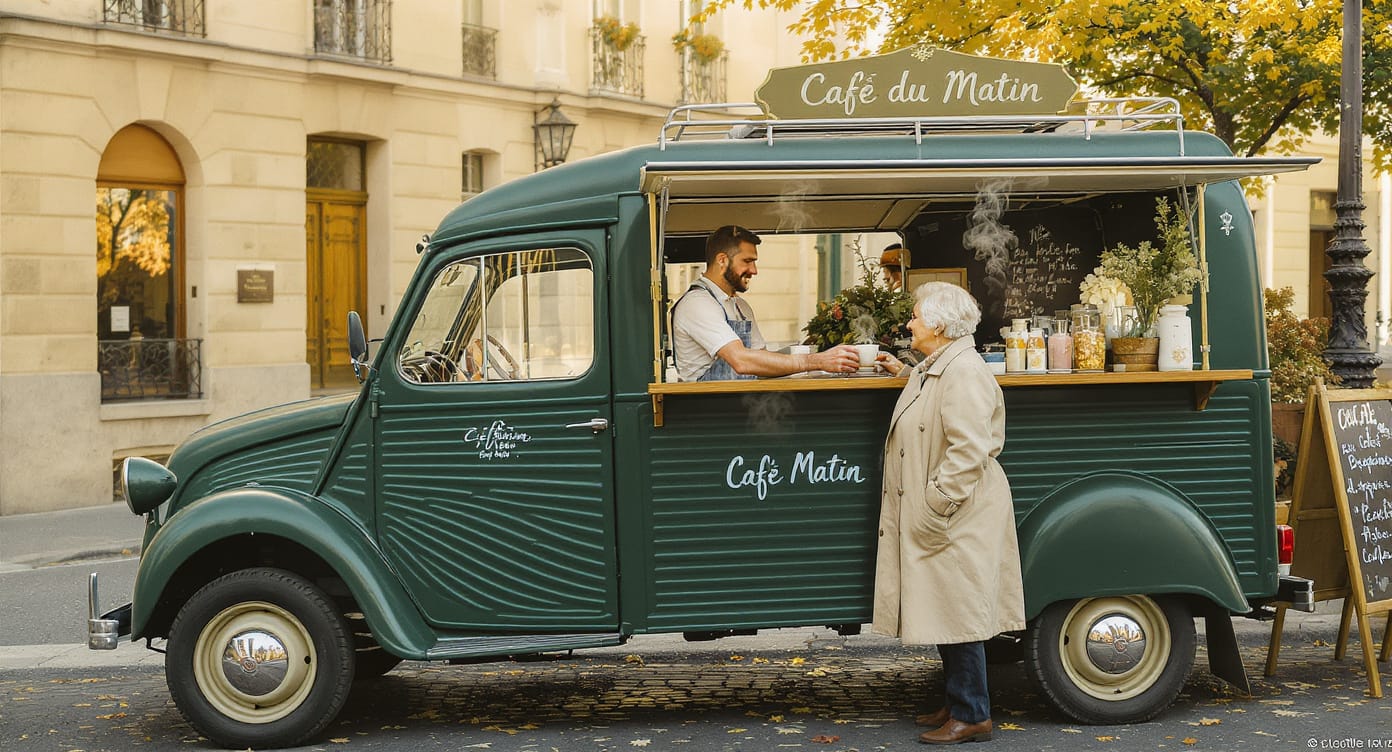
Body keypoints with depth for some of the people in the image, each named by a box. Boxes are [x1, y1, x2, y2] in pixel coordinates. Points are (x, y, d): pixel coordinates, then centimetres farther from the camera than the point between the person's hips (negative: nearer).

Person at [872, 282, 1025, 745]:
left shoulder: (964, 371, -18)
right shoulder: (934, 368, 15)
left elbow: (967, 451, -24)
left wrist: (936, 506, -23)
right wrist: (903, 372, 29)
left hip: (958, 516, -10)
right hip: (933, 515, 11)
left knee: (957, 614, -5)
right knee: (945, 613, 15)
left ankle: (972, 716, 2)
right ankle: (958, 705, 24)